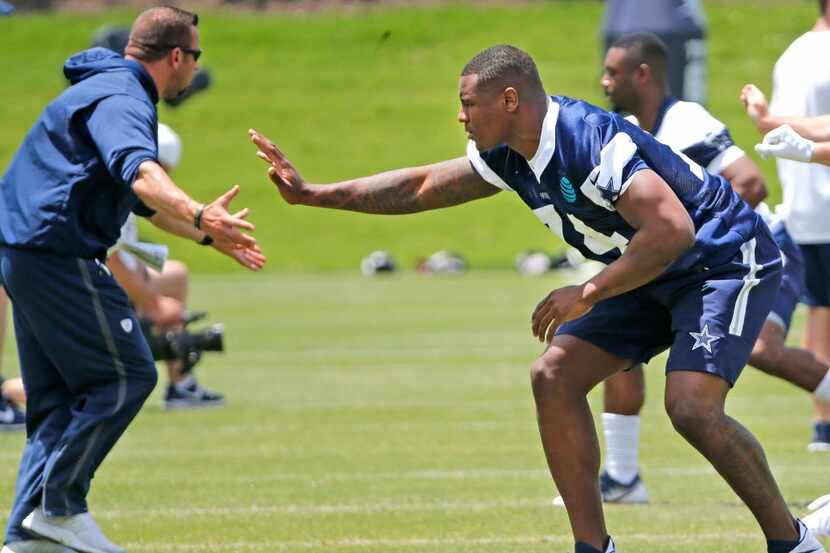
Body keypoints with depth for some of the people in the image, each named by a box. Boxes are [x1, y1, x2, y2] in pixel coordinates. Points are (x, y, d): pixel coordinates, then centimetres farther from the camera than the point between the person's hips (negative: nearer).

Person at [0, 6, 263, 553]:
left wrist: (207, 233, 41)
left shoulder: (116, 93, 23)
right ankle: (60, 506, -7)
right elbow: (138, 172, -35)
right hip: (60, 256, -11)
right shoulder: (120, 100, -13)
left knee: (57, 397, 12)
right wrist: (199, 216, -51)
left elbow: (144, 200, 36)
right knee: (126, 375, -7)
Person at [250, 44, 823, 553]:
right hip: (655, 277, 9)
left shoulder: (593, 141, -30)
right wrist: (311, 194, 9)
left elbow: (673, 230, -37)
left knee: (691, 405, -26)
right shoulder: (511, 157, -1)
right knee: (554, 376, -2)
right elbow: (421, 187, 12)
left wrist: (589, 293, -32)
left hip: (726, 261, -9)